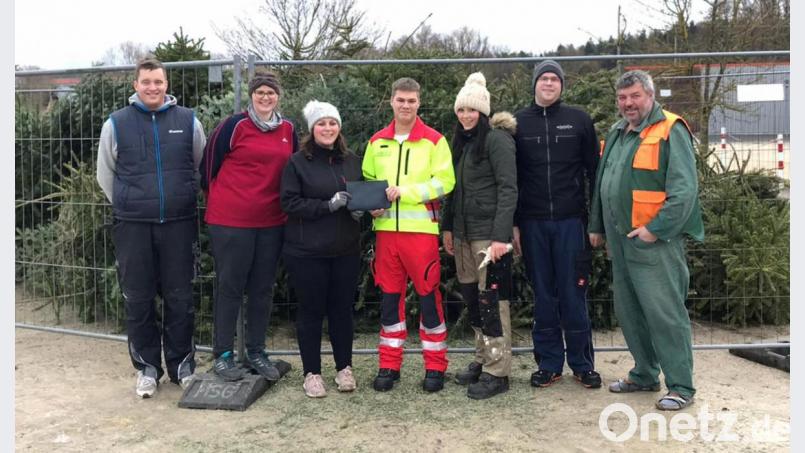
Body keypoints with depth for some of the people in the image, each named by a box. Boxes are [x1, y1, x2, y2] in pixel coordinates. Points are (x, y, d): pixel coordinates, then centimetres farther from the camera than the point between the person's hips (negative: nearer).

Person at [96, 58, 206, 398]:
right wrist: (127, 207, 10)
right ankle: (147, 367, 20)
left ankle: (182, 364, 21)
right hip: (132, 227, 0)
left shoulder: (188, 121, 4)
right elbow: (105, 174, 11)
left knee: (180, 298, 7)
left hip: (179, 224, 0)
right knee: (138, 300, 6)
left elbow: (202, 168, 12)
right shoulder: (116, 124, 3)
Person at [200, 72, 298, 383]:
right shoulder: (234, 126, -5)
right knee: (229, 287, 3)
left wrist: (288, 207, 12)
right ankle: (223, 355, 15)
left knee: (263, 289, 11)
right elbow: (210, 163, 1)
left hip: (272, 223, 5)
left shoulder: (288, 130, 9)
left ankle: (256, 353, 23)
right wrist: (218, 201, 7)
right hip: (230, 221, -5)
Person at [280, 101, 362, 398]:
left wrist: (359, 208, -4)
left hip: (346, 251, 4)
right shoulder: (297, 162, -4)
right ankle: (311, 372, 19)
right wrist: (328, 205, -20)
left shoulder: (352, 161, 10)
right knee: (311, 310, 5)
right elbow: (289, 202, -11)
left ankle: (344, 368, 26)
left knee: (342, 308, 11)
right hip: (307, 252, -3)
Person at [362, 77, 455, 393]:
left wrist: (405, 191, -16)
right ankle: (389, 365, 20)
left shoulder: (434, 140, -1)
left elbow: (445, 181, -9)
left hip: (421, 228, -4)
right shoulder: (377, 141, 11)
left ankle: (435, 366, 15)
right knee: (390, 296, 9)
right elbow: (367, 180, 18)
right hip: (386, 228, 4)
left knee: (428, 295, 2)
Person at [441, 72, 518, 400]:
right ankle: (482, 360, 23)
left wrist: (501, 235, -21)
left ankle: (497, 372, 3)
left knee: (491, 300, -5)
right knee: (471, 298, 11)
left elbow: (508, 189, -14)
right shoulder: (462, 141, 17)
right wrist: (447, 226, 17)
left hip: (489, 233, -8)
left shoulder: (497, 139, -8)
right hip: (463, 234, 8)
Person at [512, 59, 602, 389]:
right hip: (533, 223, 1)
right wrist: (513, 224, 2)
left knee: (574, 293, 3)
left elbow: (594, 171, 4)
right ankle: (549, 364, 18)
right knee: (543, 295, 8)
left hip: (571, 220, -1)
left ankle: (582, 364, 16)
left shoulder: (579, 120, 5)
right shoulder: (518, 123, 7)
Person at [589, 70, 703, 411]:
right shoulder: (616, 134, 16)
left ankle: (681, 387, 8)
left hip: (655, 241, -8)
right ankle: (645, 375, 29)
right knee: (628, 312, 14)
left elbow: (685, 188, -17)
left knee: (664, 313, -4)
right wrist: (597, 226, 20)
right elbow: (601, 185, 23)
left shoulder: (670, 131, -9)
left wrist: (656, 229, -20)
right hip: (620, 241, 8)